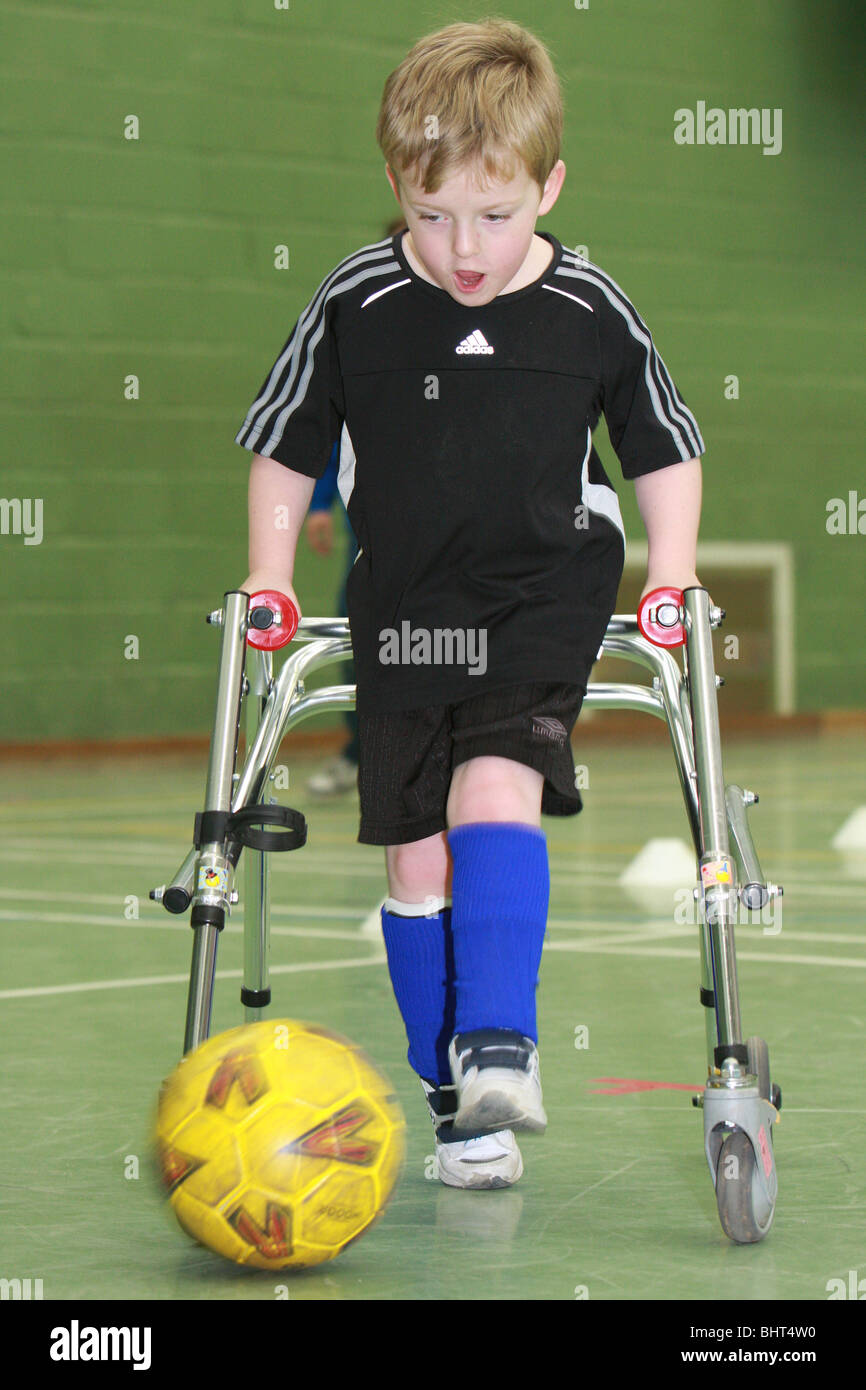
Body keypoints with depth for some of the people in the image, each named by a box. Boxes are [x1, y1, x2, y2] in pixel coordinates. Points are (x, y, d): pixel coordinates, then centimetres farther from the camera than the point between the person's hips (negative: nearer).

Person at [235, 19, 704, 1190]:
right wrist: (270, 578, 2)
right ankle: (459, 1102, 12)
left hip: (544, 607, -2)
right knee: (418, 855, 2)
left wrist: (672, 583, 1)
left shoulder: (590, 312, -6)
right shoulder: (355, 306, -6)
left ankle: (500, 1047, -22)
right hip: (402, 612, 2)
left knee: (496, 792, -24)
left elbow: (665, 449, 9)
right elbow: (284, 447, 8)